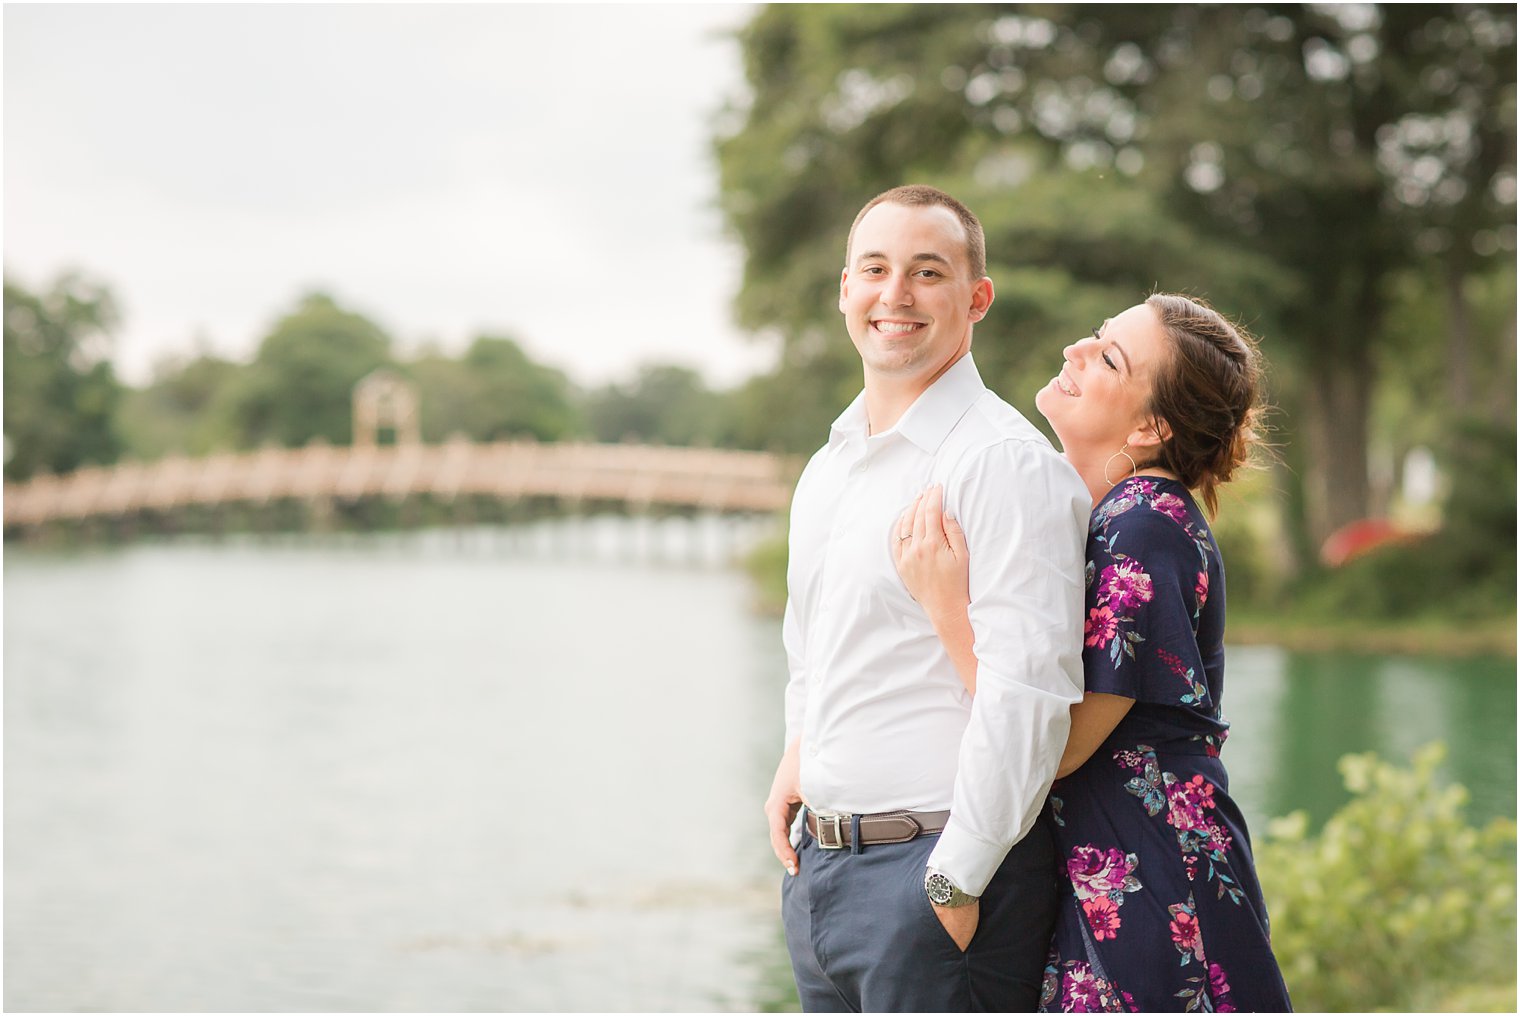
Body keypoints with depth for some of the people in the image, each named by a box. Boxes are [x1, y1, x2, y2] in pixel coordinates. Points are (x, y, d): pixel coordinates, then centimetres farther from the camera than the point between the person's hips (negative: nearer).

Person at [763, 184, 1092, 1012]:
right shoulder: (827, 468, 14)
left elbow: (1028, 693, -19)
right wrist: (798, 758, 11)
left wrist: (954, 882, -18)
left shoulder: (1008, 463, -12)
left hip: (944, 861, -8)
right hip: (816, 866, 8)